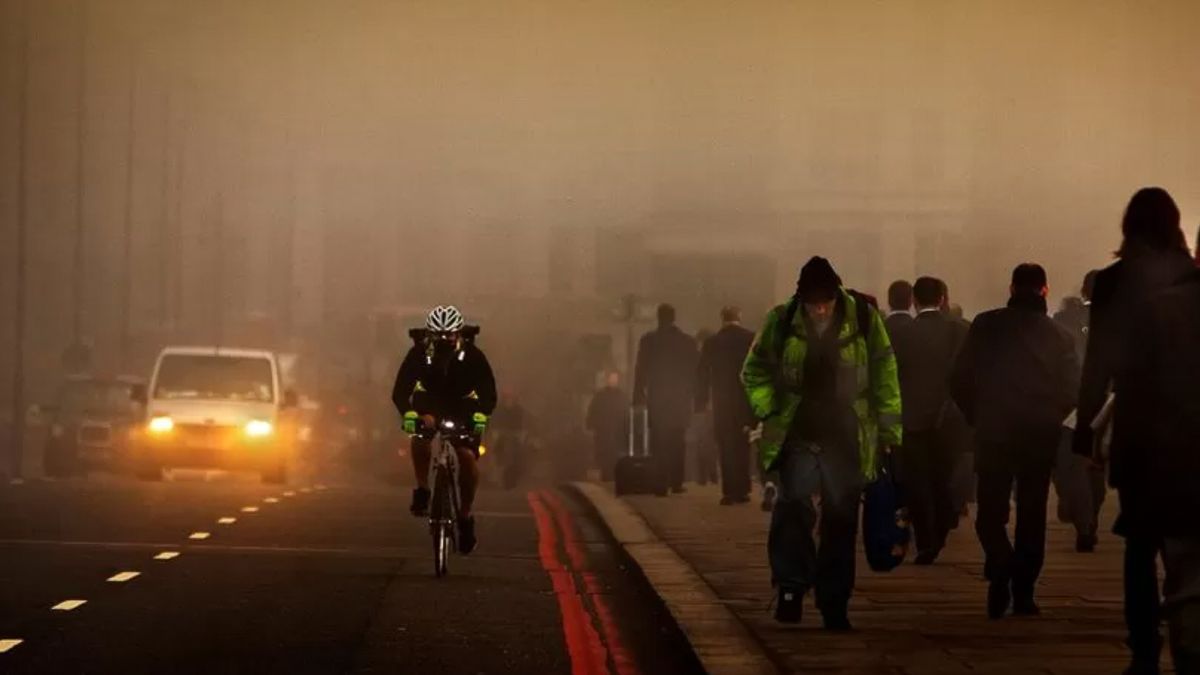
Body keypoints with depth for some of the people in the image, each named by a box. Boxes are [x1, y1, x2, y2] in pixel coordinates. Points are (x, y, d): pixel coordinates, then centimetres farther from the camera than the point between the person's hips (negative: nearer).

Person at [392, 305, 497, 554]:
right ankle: (422, 490, -12)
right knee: (420, 438, -31)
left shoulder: (472, 356, -28)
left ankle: (465, 515, -2)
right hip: (430, 404, 0)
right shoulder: (418, 354, -28)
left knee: (468, 456, -18)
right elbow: (400, 391, -33)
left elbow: (488, 392, -33)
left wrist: (480, 416, -53)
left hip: (463, 406, 0)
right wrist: (408, 414, -53)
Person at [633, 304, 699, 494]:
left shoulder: (648, 340, -3)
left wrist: (638, 396, 1)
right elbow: (695, 370, 5)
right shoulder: (688, 341, 2)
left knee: (658, 443, 2)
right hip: (681, 399, 1)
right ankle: (676, 482, -1)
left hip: (656, 399, -1)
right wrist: (694, 394, 12)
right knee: (677, 442, 5)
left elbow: (640, 370, -3)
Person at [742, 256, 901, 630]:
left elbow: (884, 375, 4)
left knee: (841, 521, 4)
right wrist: (767, 413, -4)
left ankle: (833, 605, 12)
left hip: (846, 439, 0)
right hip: (798, 437, 0)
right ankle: (792, 586, -8)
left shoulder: (863, 318, -3)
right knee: (794, 505, -19)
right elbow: (754, 371, 10)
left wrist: (888, 428, 2)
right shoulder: (782, 322, -2)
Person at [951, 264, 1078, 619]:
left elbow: (959, 380, -3)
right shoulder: (1058, 335, -3)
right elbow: (1071, 391, -4)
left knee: (990, 513, 7)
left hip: (992, 434, -1)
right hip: (1040, 438, 1)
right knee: (1031, 516, 11)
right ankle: (1022, 591, 7)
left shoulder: (986, 326, -3)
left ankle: (1002, 566, -20)